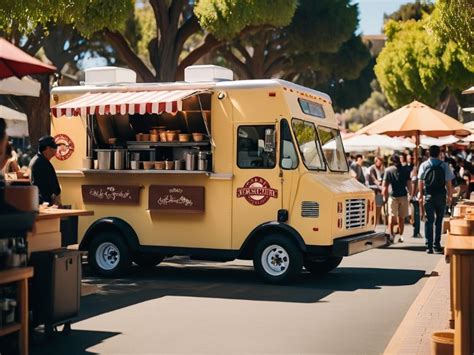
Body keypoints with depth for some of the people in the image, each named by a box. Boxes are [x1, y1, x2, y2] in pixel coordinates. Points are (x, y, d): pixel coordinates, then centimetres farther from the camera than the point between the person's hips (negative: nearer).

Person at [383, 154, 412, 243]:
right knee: (401, 217, 9)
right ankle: (401, 236, 11)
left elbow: (385, 185, -4)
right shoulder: (405, 170, 4)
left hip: (393, 196, -2)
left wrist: (384, 196, 3)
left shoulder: (388, 170, -2)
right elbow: (409, 184, 3)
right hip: (403, 196, 2)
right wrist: (410, 194, 14)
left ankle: (391, 234, -7)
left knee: (392, 216, 5)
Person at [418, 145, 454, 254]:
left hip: (428, 196, 1)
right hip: (441, 196, 0)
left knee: (429, 221, 5)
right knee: (439, 221, 11)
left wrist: (421, 195, 9)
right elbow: (448, 183, -4)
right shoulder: (444, 165, -4)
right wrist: (449, 196, 5)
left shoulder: (424, 165, 0)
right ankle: (437, 246, 11)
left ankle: (429, 246, 1)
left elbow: (420, 182, 1)